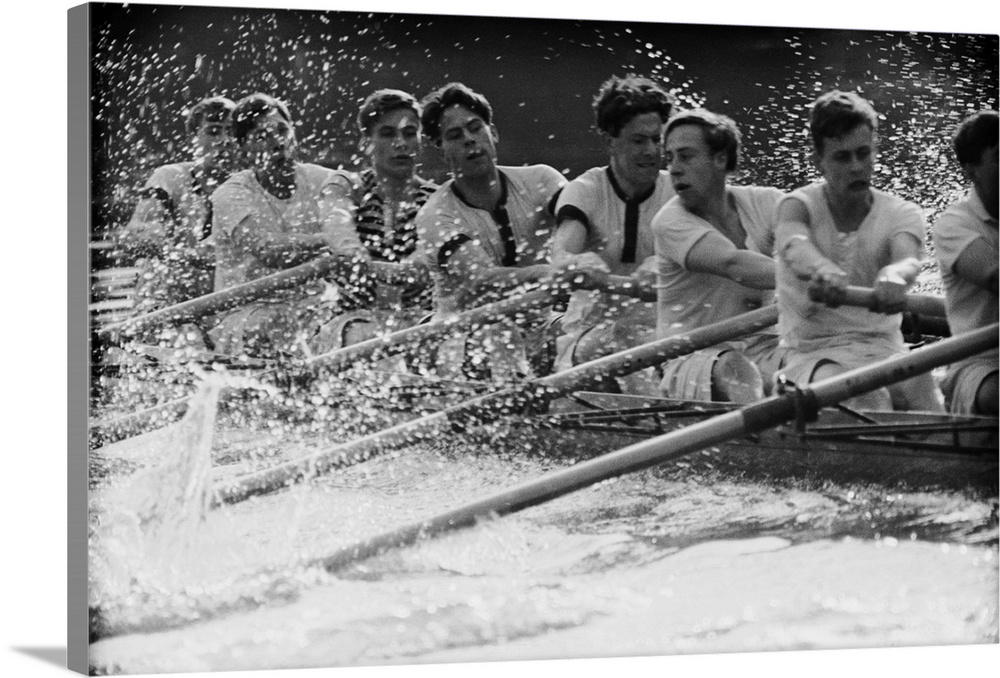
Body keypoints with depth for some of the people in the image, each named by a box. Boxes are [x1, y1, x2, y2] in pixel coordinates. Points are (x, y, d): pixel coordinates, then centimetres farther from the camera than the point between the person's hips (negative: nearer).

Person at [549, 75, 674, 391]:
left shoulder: (675, 191, 2)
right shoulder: (585, 190, -3)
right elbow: (560, 251, -23)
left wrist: (661, 264, -43)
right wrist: (576, 262, -50)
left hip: (658, 326, 2)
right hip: (591, 326, -2)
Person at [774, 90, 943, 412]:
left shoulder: (902, 214, 3)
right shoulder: (799, 205, -1)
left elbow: (907, 258, -21)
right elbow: (793, 245, -27)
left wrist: (894, 275, -49)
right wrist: (822, 269, -53)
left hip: (884, 348, 3)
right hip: (812, 354, -3)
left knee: (920, 387, -28)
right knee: (865, 399, -34)